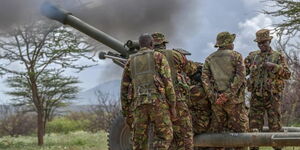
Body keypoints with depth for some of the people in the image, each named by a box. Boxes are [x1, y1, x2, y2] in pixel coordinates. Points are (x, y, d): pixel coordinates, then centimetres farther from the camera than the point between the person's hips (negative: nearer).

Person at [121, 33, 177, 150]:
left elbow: (124, 88, 15)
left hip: (139, 103, 3)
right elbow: (168, 83, -1)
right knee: (165, 137, 3)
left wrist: (125, 112, 19)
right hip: (158, 102, -3)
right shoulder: (158, 57, 8)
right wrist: (172, 105, 1)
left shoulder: (131, 61, 18)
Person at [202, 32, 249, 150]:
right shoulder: (236, 56, 2)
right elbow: (240, 76, -11)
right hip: (234, 100, -4)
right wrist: (228, 94, -14)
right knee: (240, 128, 3)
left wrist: (212, 96, -5)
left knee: (217, 130, 10)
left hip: (216, 100, 4)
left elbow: (205, 78, 1)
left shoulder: (209, 59, 13)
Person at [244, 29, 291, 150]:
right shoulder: (252, 56, 11)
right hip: (256, 97, 2)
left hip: (272, 97, -2)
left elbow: (287, 74, -2)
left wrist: (274, 66, -17)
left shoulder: (278, 56, 5)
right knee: (254, 126, 0)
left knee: (275, 126, -2)